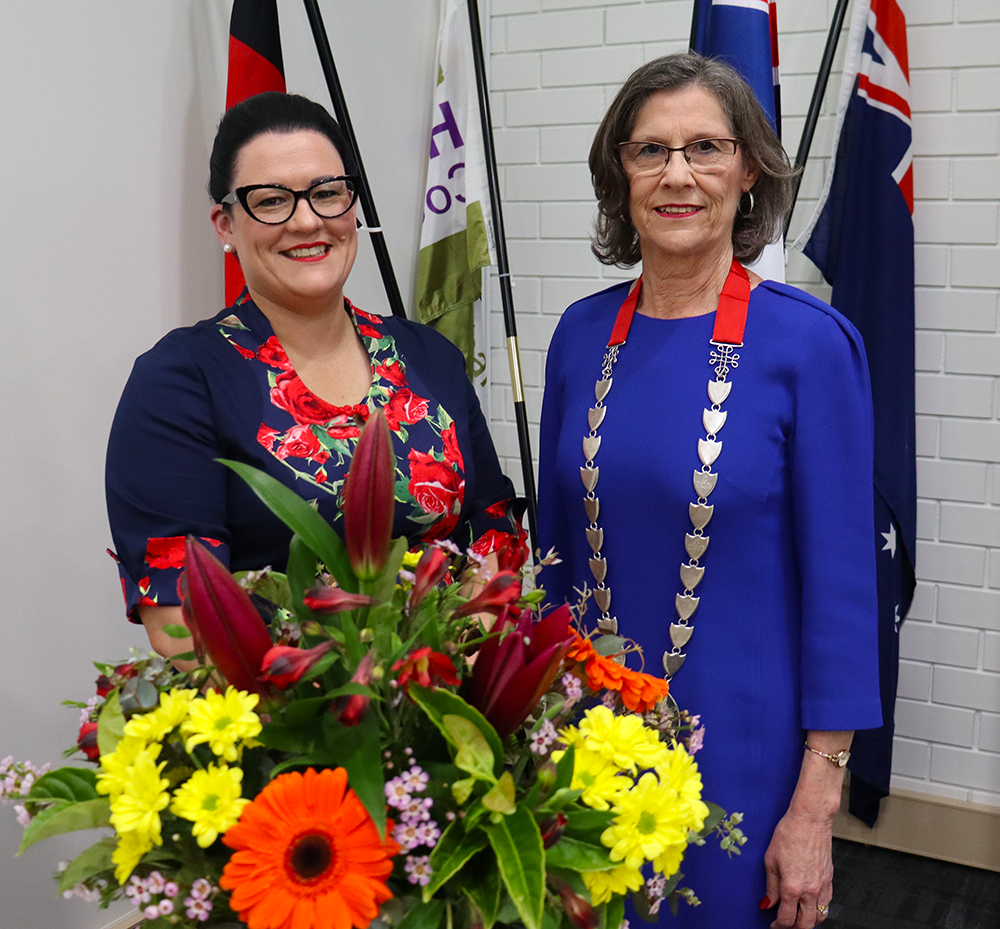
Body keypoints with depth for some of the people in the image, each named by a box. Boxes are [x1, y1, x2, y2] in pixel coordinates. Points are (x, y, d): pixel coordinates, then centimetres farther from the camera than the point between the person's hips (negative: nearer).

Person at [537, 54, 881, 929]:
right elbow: (556, 544, 7)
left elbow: (840, 580, -12)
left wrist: (816, 803, -11)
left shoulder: (808, 342, -13)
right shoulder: (584, 332, -1)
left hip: (738, 746, -4)